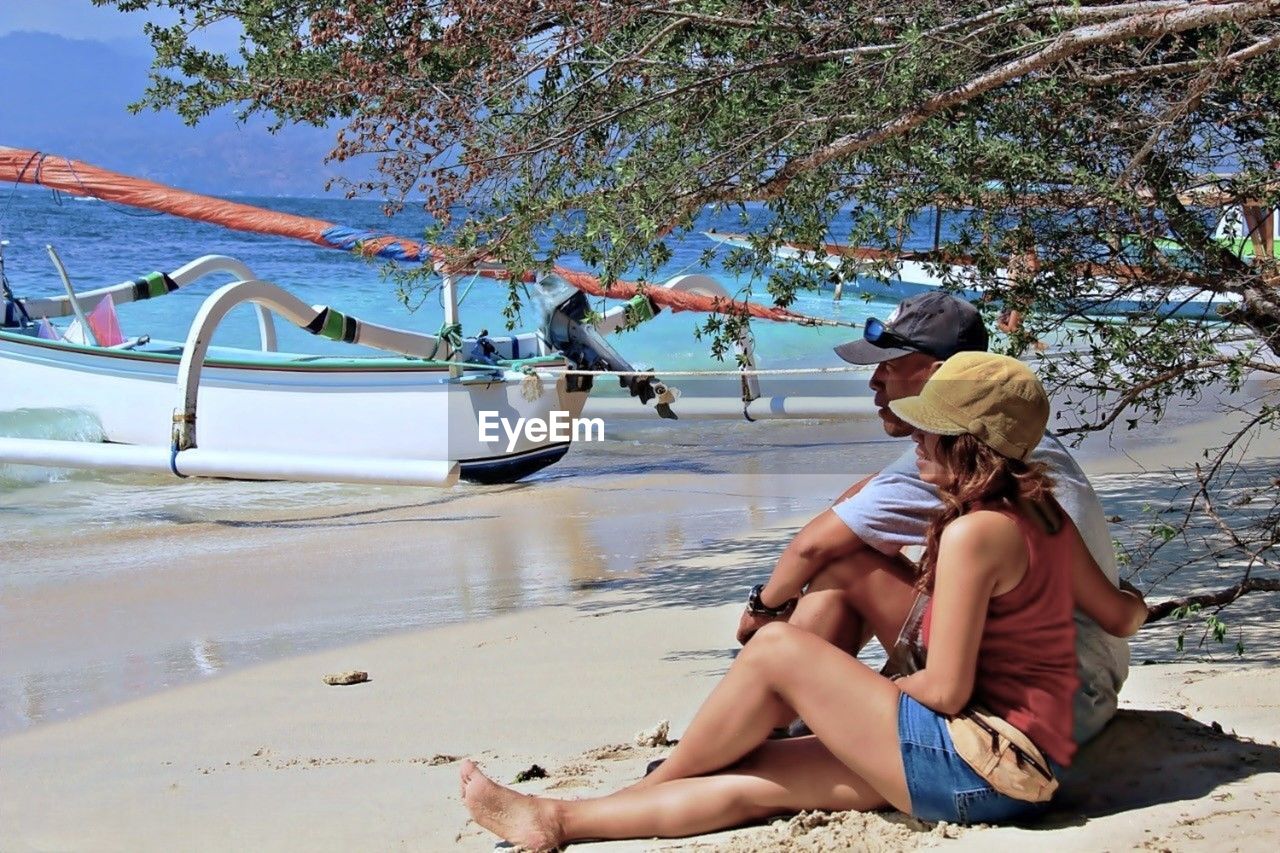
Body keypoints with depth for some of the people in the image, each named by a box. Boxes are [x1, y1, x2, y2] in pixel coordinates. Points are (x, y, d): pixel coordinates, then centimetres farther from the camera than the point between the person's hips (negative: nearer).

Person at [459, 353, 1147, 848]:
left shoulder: (974, 532, -19)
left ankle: (658, 782, 12)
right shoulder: (1041, 515, 10)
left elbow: (945, 689, -20)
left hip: (974, 770, -9)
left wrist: (881, 687, 2)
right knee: (751, 780, 4)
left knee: (776, 647, -9)